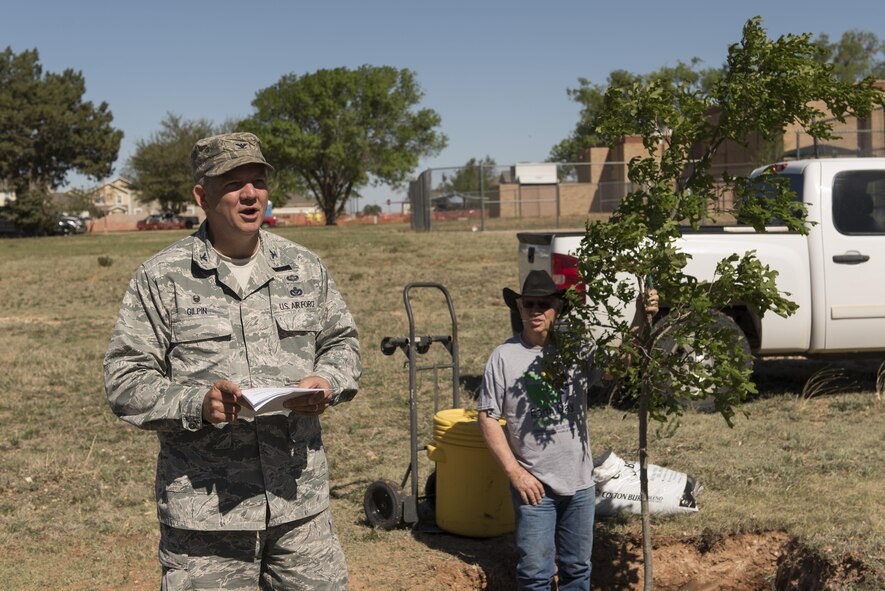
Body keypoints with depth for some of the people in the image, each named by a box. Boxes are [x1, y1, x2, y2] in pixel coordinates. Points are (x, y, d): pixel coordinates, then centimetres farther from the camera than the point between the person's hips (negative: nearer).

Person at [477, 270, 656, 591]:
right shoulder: (504, 356, -7)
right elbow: (487, 418, -6)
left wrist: (641, 318, -18)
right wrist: (515, 472, -11)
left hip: (580, 482, 3)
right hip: (533, 484, -3)